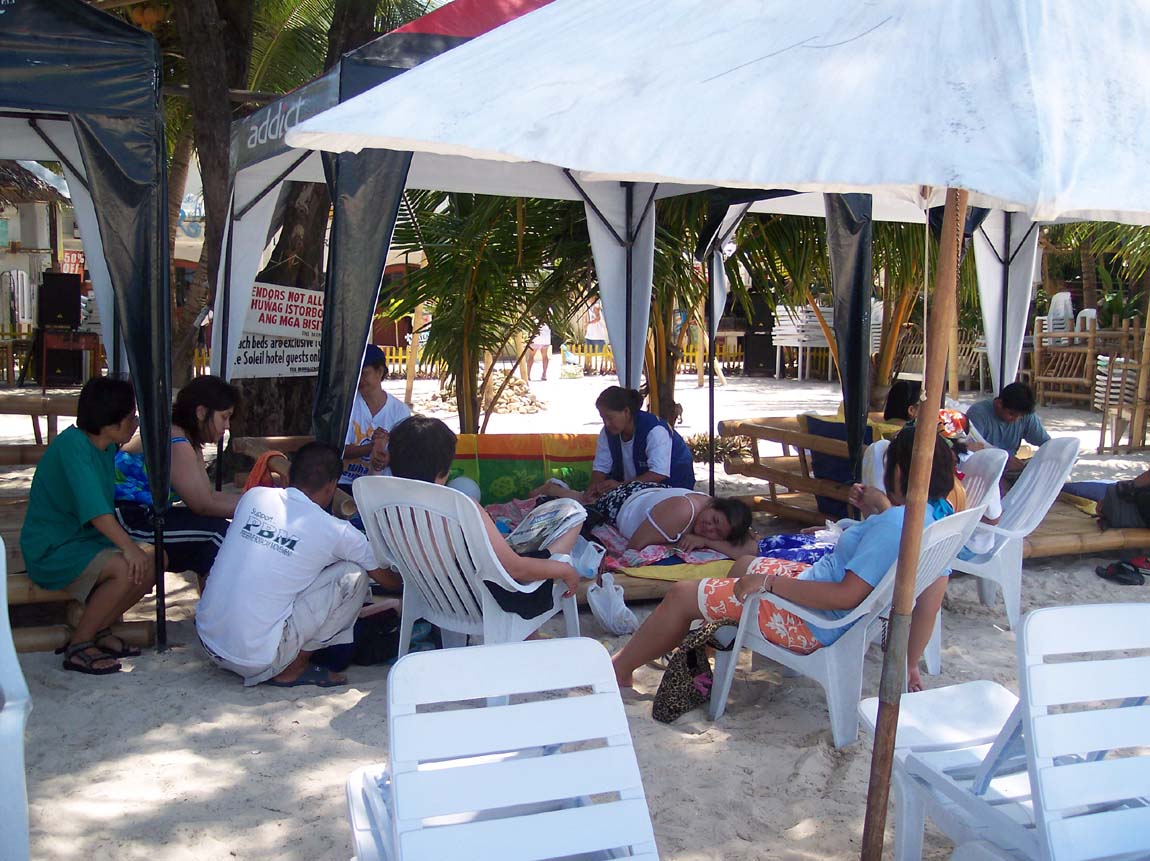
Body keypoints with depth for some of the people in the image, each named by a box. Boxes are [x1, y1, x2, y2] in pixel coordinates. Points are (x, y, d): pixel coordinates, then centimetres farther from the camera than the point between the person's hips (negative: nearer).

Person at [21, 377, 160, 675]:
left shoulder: (108, 448, 6)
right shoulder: (73, 444, -22)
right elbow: (94, 508, -31)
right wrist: (128, 547, -33)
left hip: (86, 539, 9)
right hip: (51, 549, -9)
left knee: (155, 559, -7)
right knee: (127, 568, -29)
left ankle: (98, 630, 8)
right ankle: (78, 647, -11)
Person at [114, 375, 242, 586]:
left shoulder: (190, 442, 13)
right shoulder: (175, 443, -19)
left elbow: (210, 495, 9)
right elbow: (203, 505, -17)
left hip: (144, 515, 11)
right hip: (124, 520, -11)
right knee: (217, 532, -18)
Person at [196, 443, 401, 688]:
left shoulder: (254, 496, 4)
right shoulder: (335, 532, -7)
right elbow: (389, 580, 7)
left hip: (207, 640, 6)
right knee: (354, 575, 0)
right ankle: (293, 669, 5)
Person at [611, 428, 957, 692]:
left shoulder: (893, 524, -29)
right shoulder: (930, 514, 0)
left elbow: (848, 596, -34)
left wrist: (770, 583, -30)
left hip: (814, 623, -10)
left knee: (682, 595, -3)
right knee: (744, 564, 31)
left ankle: (619, 669, 14)